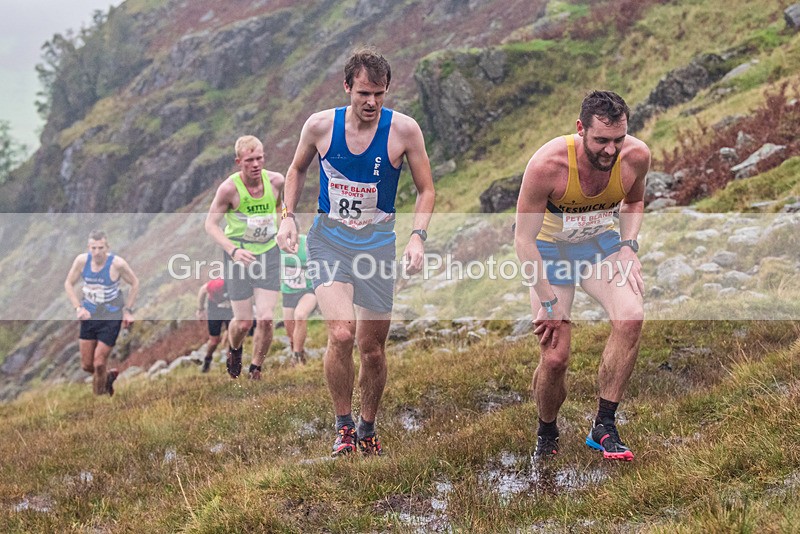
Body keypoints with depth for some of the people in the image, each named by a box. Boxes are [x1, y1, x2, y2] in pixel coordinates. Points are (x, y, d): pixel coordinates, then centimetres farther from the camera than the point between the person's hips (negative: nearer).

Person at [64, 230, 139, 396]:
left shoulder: (117, 263, -19)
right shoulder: (82, 260, -11)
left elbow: (135, 284, -4)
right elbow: (68, 284, 3)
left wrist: (128, 310, -5)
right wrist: (78, 308, -8)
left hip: (111, 317, -4)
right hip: (88, 315, 4)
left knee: (99, 364, -6)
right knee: (86, 365, 8)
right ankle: (109, 376, 39)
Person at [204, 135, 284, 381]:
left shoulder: (276, 181, -7)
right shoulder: (229, 188, -17)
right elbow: (210, 224, -13)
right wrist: (233, 250, -27)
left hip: (269, 253, 2)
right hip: (239, 255, -2)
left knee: (266, 319, -8)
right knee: (243, 322, 2)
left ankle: (256, 370, 13)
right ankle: (234, 351, 38)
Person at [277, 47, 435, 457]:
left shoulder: (404, 130, -9)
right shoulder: (320, 125, -7)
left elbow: (425, 190, 2)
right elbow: (297, 169, 13)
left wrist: (418, 236, -12)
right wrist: (288, 216, 1)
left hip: (376, 242, 1)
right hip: (328, 238, -1)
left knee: (373, 347, 7)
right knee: (341, 334, -21)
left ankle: (368, 428, 32)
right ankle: (343, 425, 2)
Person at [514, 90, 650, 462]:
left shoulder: (636, 156, -19)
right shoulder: (547, 165, -31)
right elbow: (523, 239, -21)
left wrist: (628, 246, -9)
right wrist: (548, 302, -21)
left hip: (601, 243, 3)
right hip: (550, 248, -2)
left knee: (630, 318, -27)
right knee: (555, 358, -9)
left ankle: (604, 427, -14)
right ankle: (546, 434, 23)